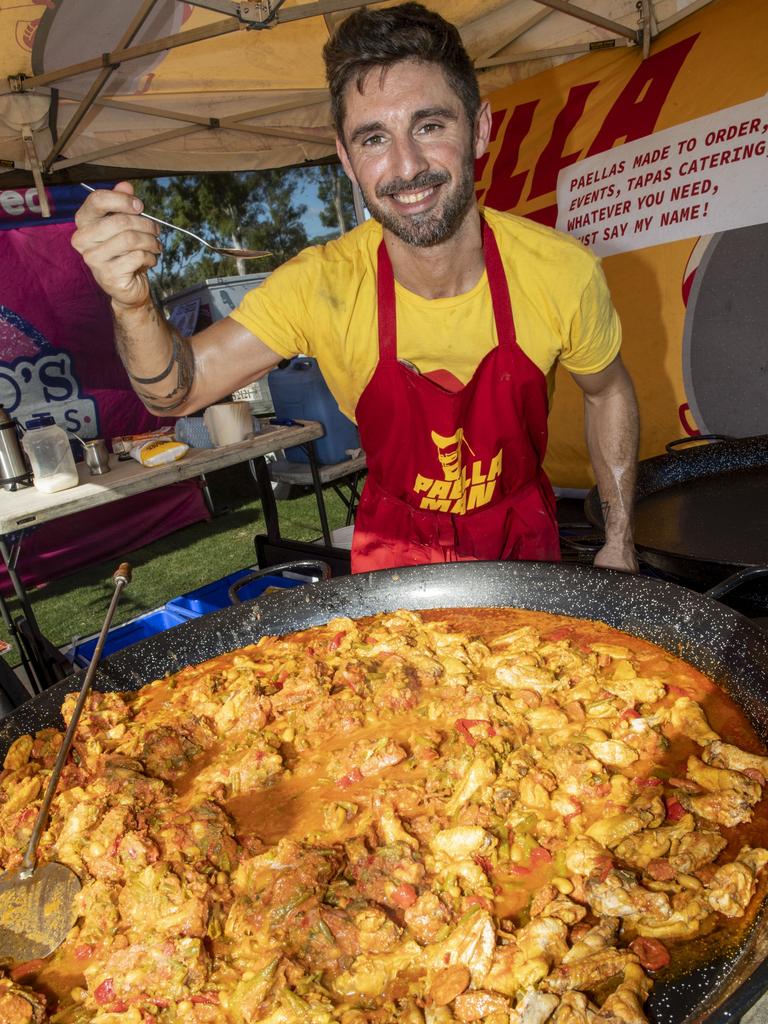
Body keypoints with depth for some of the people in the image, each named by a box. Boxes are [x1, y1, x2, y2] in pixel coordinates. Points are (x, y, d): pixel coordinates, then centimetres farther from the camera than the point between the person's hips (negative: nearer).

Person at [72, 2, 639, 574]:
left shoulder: (562, 271, -22)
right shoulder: (321, 287, -23)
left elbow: (609, 393, -3)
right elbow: (178, 392, -19)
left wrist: (618, 545, -3)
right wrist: (134, 304, -39)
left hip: (526, 539, 1)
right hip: (397, 550, 0)